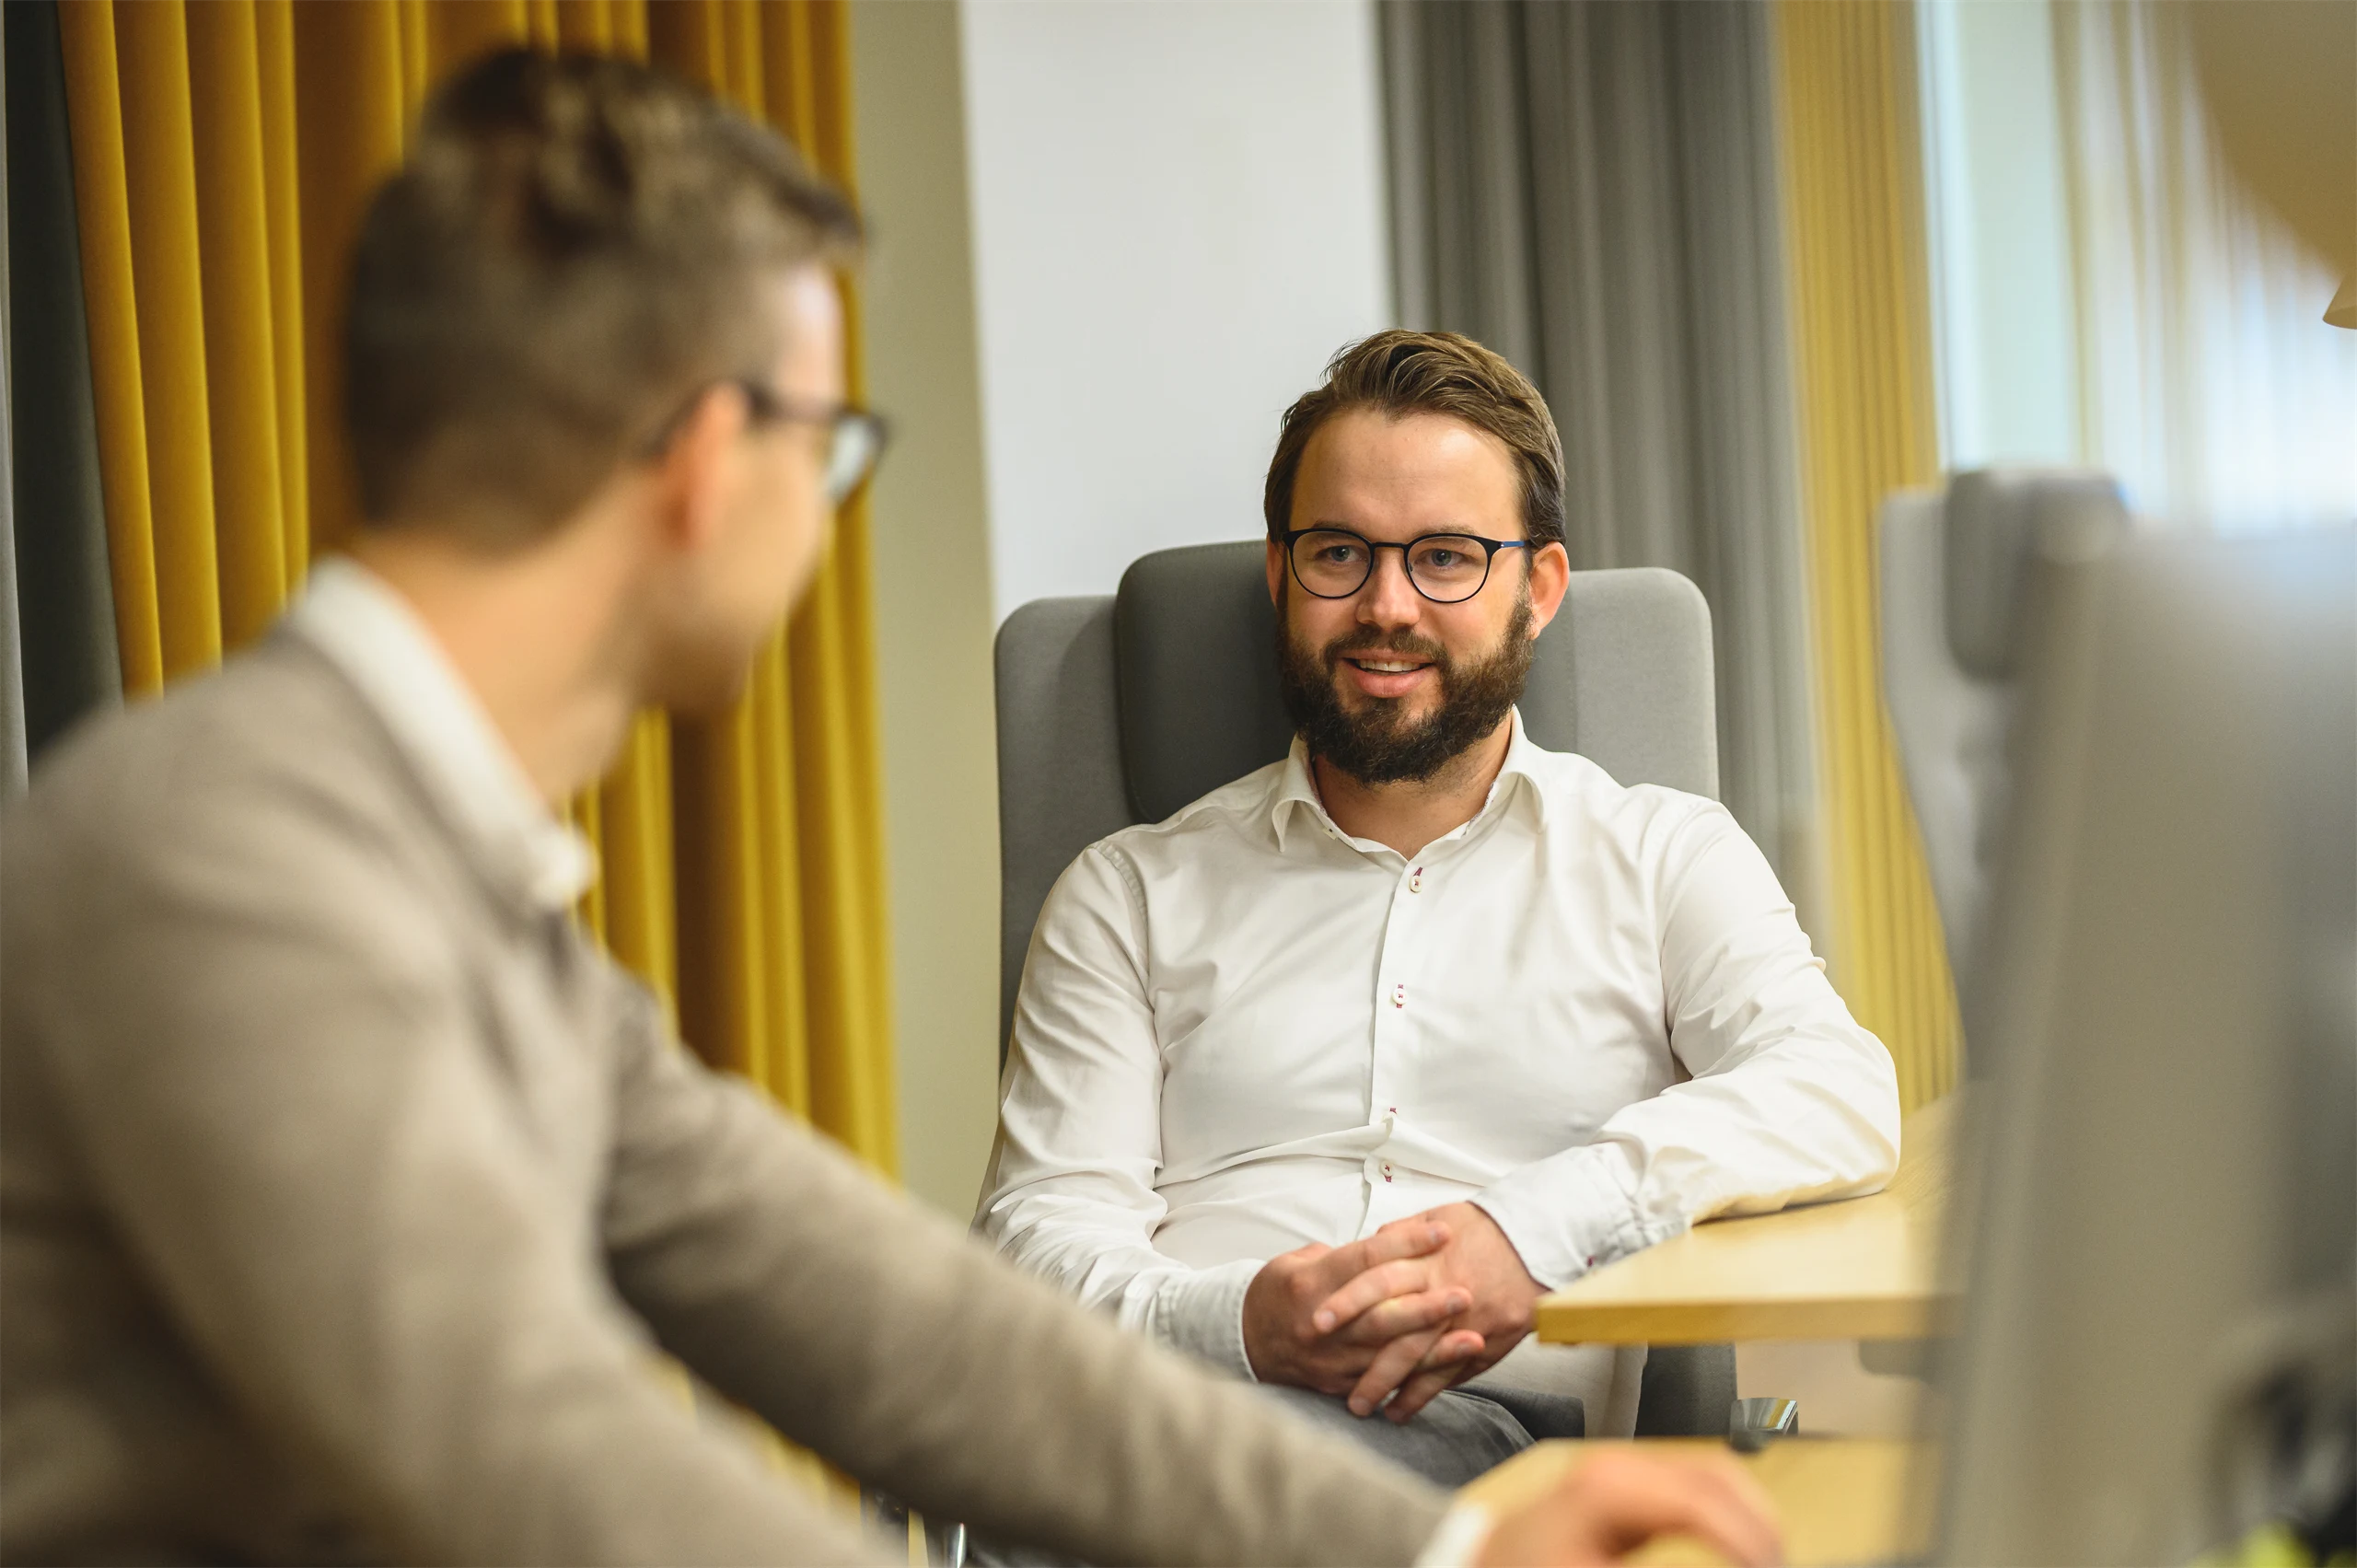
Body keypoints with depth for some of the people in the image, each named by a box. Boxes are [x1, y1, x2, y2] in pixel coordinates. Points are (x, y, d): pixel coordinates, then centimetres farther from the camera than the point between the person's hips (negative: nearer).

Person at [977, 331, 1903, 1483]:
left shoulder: (1661, 858, 20)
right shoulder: (1133, 894, 23)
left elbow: (1842, 1099, 1)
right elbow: (1040, 1229, 10)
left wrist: (1535, 1231, -18)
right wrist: (1232, 1323, -15)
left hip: (1503, 1446, -1)